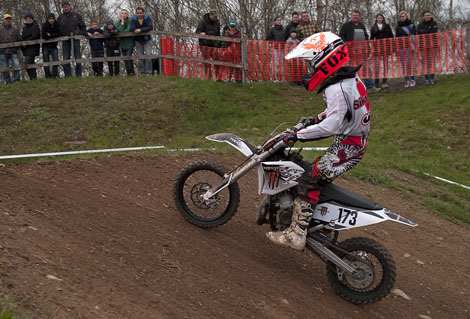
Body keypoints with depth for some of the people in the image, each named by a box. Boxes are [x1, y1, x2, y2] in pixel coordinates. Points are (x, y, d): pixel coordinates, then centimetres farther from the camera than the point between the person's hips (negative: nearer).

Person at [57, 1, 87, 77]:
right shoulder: (60, 17, 10)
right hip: (65, 41, 2)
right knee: (66, 59, -1)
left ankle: (78, 75, 5)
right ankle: (68, 75, 3)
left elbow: (83, 26, 10)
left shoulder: (76, 15, 6)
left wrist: (83, 34, -1)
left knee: (78, 58, -1)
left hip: (75, 40, -2)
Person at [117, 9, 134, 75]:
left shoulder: (130, 21, -5)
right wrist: (122, 21, -12)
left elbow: (128, 30, -17)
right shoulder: (118, 22, 5)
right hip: (122, 43, 4)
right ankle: (128, 72, 11)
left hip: (129, 43, -4)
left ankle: (131, 72, -8)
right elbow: (120, 30, -13)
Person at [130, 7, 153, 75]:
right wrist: (136, 30, -33)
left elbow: (150, 27, -21)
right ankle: (142, 72, 8)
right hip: (138, 41, 2)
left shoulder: (147, 18, -5)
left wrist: (141, 30, -27)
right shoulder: (134, 20, -1)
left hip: (147, 40, -2)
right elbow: (131, 28, -15)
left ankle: (148, 72, -10)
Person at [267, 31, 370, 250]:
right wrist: (317, 119, 18)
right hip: (357, 141, 10)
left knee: (310, 180, -15)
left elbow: (332, 124, -32)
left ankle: (296, 234, -19)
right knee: (319, 172, 23)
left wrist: (298, 135, -29)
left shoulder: (337, 89, -23)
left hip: (347, 146, -10)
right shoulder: (350, 78, 10)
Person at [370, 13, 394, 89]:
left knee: (386, 64, 1)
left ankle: (384, 81, 2)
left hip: (386, 47, 1)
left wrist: (391, 46, 3)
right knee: (377, 65, -7)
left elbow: (391, 36, 11)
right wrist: (372, 47, 3)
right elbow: (371, 39, 14)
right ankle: (376, 81, -2)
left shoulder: (387, 26, 10)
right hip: (377, 48, -1)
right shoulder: (373, 28, 11)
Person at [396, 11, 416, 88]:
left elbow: (413, 36, 0)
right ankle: (406, 80, 4)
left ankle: (412, 79, -3)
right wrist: (396, 48, 12)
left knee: (409, 63, -10)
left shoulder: (411, 25, 5)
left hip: (409, 46, -4)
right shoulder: (398, 27, 16)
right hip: (401, 47, 4)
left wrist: (413, 46, -10)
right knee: (403, 64, 1)